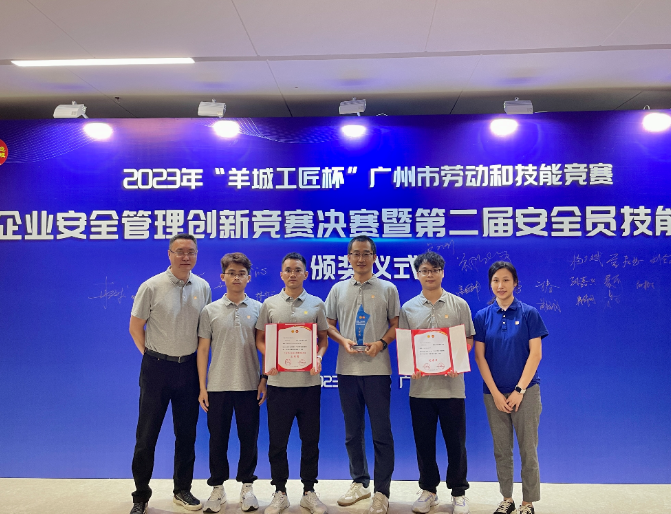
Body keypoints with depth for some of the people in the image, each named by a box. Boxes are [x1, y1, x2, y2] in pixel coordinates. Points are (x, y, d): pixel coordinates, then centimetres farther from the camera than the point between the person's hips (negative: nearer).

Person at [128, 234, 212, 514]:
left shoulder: (203, 287, 1)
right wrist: (152, 354, 3)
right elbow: (135, 326, -1)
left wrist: (199, 357, 8)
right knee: (147, 434, 5)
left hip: (189, 367, 3)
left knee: (186, 433, 12)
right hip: (157, 366, -3)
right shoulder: (151, 287, -9)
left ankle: (182, 490, 28)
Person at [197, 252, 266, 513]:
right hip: (218, 385, 0)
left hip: (249, 385, 0)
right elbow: (202, 350, 3)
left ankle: (247, 486, 24)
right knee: (218, 438, 8)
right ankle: (217, 488, 23)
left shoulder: (257, 309, 3)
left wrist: (264, 380, -1)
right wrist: (202, 387, 0)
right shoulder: (210, 311, 2)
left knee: (249, 437, 7)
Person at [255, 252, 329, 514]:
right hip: (279, 381, 0)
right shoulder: (270, 304, 5)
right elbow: (260, 339, 8)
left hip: (309, 381, 0)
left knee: (310, 439, 8)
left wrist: (318, 358, -8)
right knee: (277, 441, 7)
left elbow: (323, 339, 11)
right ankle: (279, 493, 22)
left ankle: (309, 492, 23)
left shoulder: (316, 304, 6)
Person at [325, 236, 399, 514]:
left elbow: (396, 324, 4)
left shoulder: (387, 289, 3)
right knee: (352, 431, 13)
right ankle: (359, 482, 29)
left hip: (377, 369, -3)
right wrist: (343, 341, -8)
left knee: (381, 433, 0)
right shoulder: (338, 289, 9)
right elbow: (329, 324, 11)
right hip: (347, 369, 3)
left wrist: (381, 342, -14)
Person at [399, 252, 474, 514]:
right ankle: (428, 490, 26)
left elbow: (469, 339, 5)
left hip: (452, 385, -1)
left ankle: (458, 492, 23)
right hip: (421, 385, 1)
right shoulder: (408, 308, 6)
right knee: (423, 442, 10)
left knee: (455, 441, 6)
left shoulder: (459, 305, 3)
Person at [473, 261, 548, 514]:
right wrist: (496, 394, -6)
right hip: (494, 393, 2)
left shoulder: (529, 313, -2)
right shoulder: (482, 317, 3)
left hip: (525, 391, -2)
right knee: (501, 451, 10)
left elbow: (535, 354, -5)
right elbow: (479, 356, 0)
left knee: (528, 450, 2)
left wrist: (519, 390, -11)